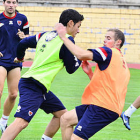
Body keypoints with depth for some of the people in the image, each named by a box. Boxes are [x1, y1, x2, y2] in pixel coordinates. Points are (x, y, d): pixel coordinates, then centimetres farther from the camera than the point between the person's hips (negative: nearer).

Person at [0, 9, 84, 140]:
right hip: (33, 87, -10)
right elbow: (71, 69, -1)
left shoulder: (45, 35, 14)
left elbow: (23, 43, 18)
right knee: (21, 122, -23)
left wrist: (19, 57, 38)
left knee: (61, 114, 19)